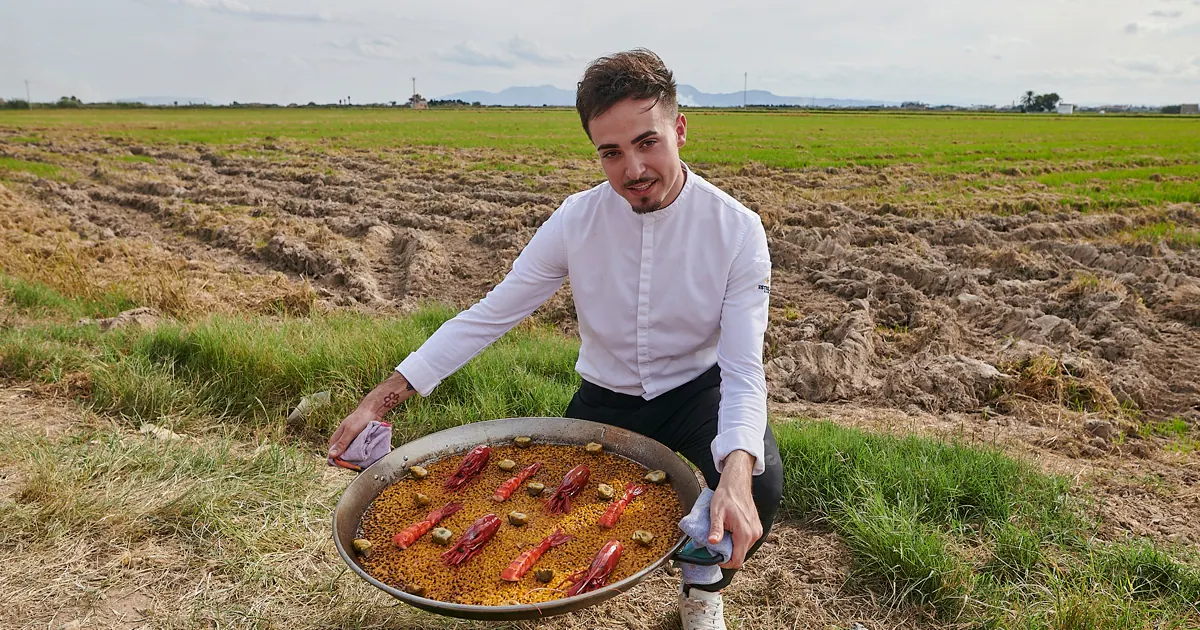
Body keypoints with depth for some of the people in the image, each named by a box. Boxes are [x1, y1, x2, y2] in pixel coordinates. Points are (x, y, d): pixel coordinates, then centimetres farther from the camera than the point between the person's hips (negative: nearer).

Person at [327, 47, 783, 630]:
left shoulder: (737, 230, -20)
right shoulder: (577, 221, -15)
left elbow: (744, 372, -24)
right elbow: (486, 317, -12)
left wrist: (736, 475, -45)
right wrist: (378, 401, -16)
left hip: (697, 392, -1)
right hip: (605, 397, 2)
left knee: (758, 490, -29)